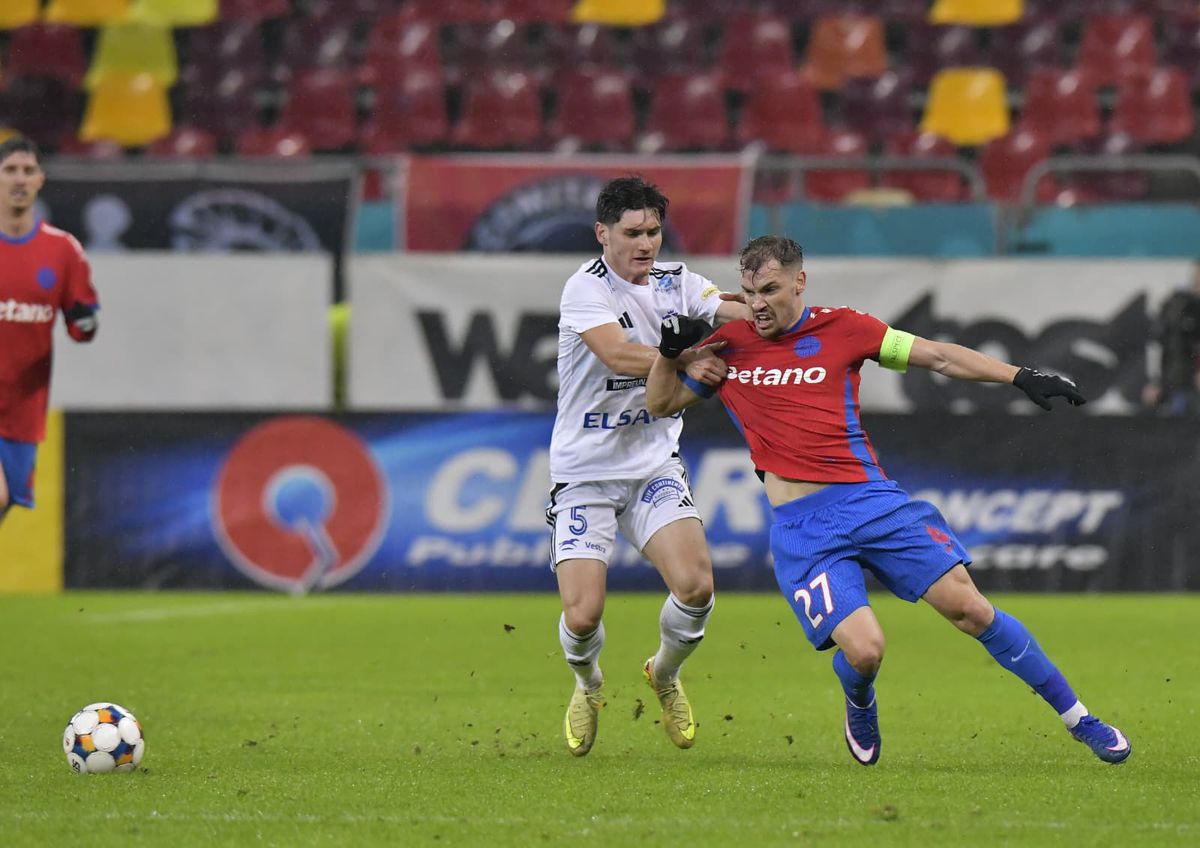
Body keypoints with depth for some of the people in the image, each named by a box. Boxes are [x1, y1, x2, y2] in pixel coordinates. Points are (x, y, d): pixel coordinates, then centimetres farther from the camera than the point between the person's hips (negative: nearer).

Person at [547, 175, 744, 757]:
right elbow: (618, 354, -28)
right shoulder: (586, 288, -13)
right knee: (582, 613, -13)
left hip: (654, 465, 4)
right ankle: (588, 686, 24)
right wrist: (685, 361, -38)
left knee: (695, 585, -17)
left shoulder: (676, 283, 4)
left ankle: (665, 675, 16)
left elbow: (747, 315, -4)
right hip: (584, 473, -4)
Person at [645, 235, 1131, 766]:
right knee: (863, 650, -19)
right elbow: (660, 403, 17)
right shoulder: (728, 347, 9)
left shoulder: (841, 329, 5)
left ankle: (1077, 718, 5)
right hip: (801, 528, 0)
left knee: (968, 608, -9)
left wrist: (1021, 378, 1)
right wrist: (671, 350, -2)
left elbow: (938, 357, 8)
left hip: (871, 500, 0)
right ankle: (860, 707, 19)